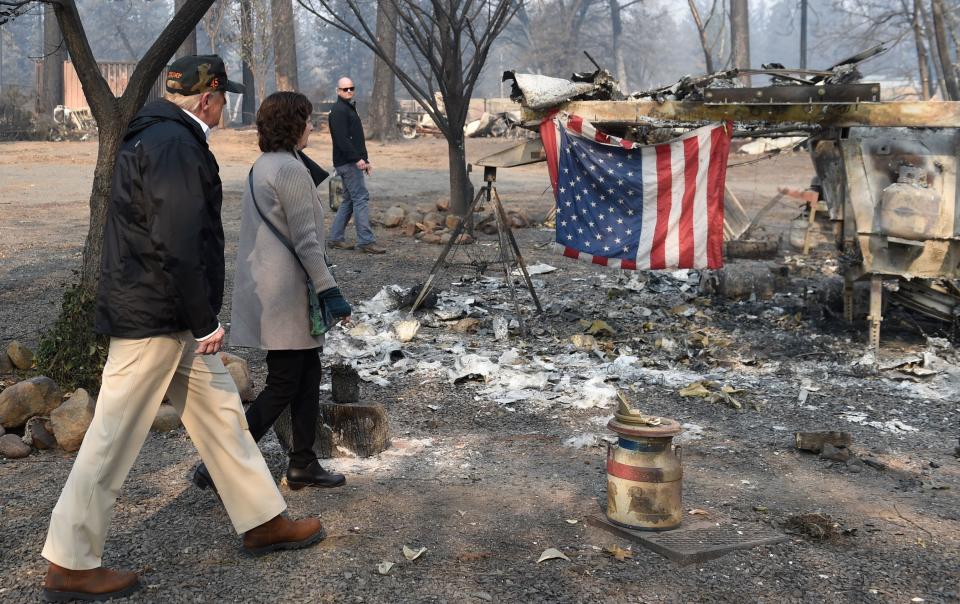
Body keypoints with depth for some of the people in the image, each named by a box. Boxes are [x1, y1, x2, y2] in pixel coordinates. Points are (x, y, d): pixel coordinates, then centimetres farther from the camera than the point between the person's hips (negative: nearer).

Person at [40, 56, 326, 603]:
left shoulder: (160, 137, 16)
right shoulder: (175, 145, -18)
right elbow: (180, 245, -25)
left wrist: (200, 317, 22)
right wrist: (205, 321, -18)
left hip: (173, 319, 11)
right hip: (152, 317, -11)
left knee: (221, 411, 16)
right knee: (116, 439, -2)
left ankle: (264, 521, 27)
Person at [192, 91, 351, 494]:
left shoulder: (262, 166, 14)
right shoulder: (291, 170, -16)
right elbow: (305, 241, -19)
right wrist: (330, 291, -16)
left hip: (265, 287, 10)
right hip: (285, 294, -10)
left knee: (308, 374, 16)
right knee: (282, 387, -3)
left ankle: (303, 465, 23)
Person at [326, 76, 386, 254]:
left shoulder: (350, 109, 21)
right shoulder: (339, 110, -11)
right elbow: (342, 139, -20)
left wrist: (366, 159, 20)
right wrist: (357, 159, -23)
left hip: (353, 162, 10)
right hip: (348, 162, -10)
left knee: (349, 200, 12)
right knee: (361, 198, -12)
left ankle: (336, 238, 16)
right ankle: (366, 241, -12)